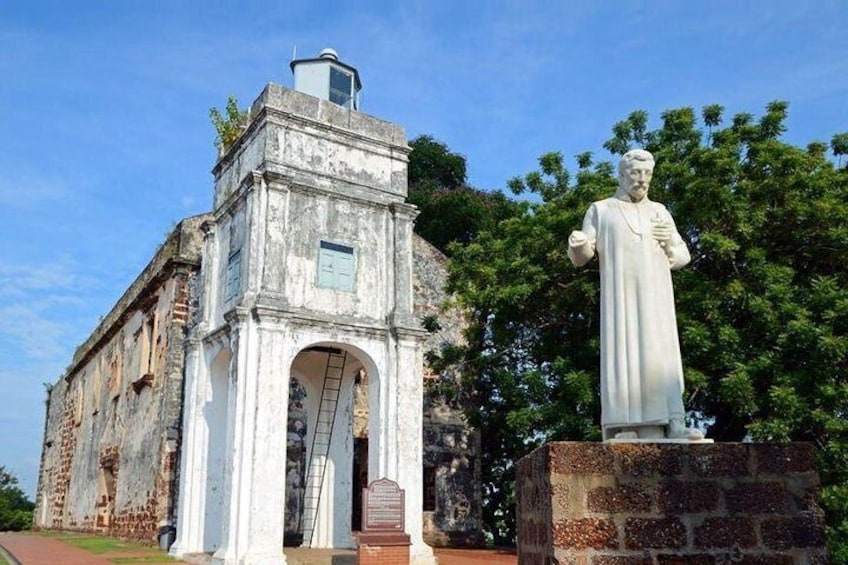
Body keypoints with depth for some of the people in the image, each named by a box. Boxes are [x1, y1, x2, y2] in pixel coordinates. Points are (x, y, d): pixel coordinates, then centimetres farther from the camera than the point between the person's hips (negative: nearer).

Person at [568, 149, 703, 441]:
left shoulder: (660, 212, 22)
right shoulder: (600, 210, 14)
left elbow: (683, 257, 20)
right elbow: (581, 257, 4)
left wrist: (669, 244, -4)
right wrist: (577, 244, -20)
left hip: (655, 296, 3)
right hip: (619, 295, -2)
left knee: (660, 355, -10)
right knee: (623, 351, -12)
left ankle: (671, 423, -17)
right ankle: (624, 428, -16)